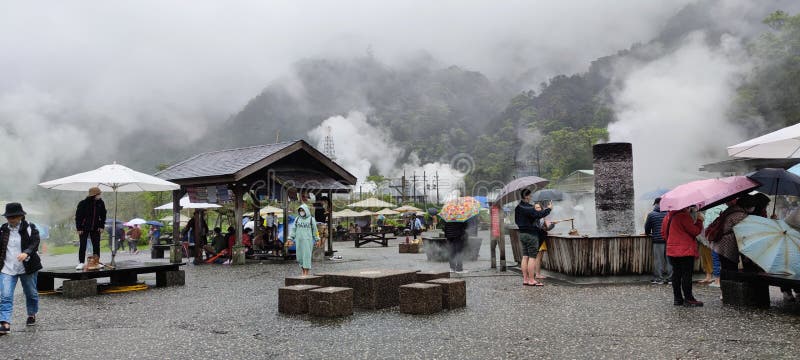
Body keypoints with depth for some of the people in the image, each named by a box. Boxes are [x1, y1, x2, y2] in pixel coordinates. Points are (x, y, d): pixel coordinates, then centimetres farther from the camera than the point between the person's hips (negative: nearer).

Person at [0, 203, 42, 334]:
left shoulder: (30, 228, -6)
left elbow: (35, 243, -19)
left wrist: (26, 253, -37)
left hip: (27, 268, -2)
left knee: (31, 293, 15)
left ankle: (32, 315, 37)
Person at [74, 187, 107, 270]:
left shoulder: (100, 203, -1)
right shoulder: (83, 203, -12)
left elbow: (103, 215, 9)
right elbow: (78, 216, -7)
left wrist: (101, 226, 2)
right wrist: (79, 228, -10)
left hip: (95, 228, 3)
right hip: (84, 228, -3)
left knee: (96, 246, 5)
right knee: (82, 246, -1)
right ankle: (81, 263, 6)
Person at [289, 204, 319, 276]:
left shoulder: (311, 219, 2)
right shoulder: (297, 219, 10)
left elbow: (315, 230, 5)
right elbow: (293, 229, 9)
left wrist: (316, 240, 5)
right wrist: (290, 239, 2)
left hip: (307, 240, -3)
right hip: (299, 240, 4)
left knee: (306, 256, -7)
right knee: (300, 256, 4)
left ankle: (306, 273, -6)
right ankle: (303, 271, 16)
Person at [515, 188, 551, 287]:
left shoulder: (517, 208, 10)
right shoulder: (528, 208, -19)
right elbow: (538, 214, -26)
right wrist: (548, 209, -13)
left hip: (522, 233, 9)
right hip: (531, 234, -9)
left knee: (525, 257, 10)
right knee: (532, 257, -5)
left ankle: (525, 279, 12)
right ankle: (531, 280, -4)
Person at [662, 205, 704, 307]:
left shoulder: (668, 216, 9)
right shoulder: (684, 216, -16)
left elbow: (663, 233, 14)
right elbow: (695, 231, -13)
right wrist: (699, 220, 1)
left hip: (672, 251, 7)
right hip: (686, 250, -7)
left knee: (676, 274, 11)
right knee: (687, 275, -1)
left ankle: (677, 298, 15)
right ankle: (688, 299, 3)